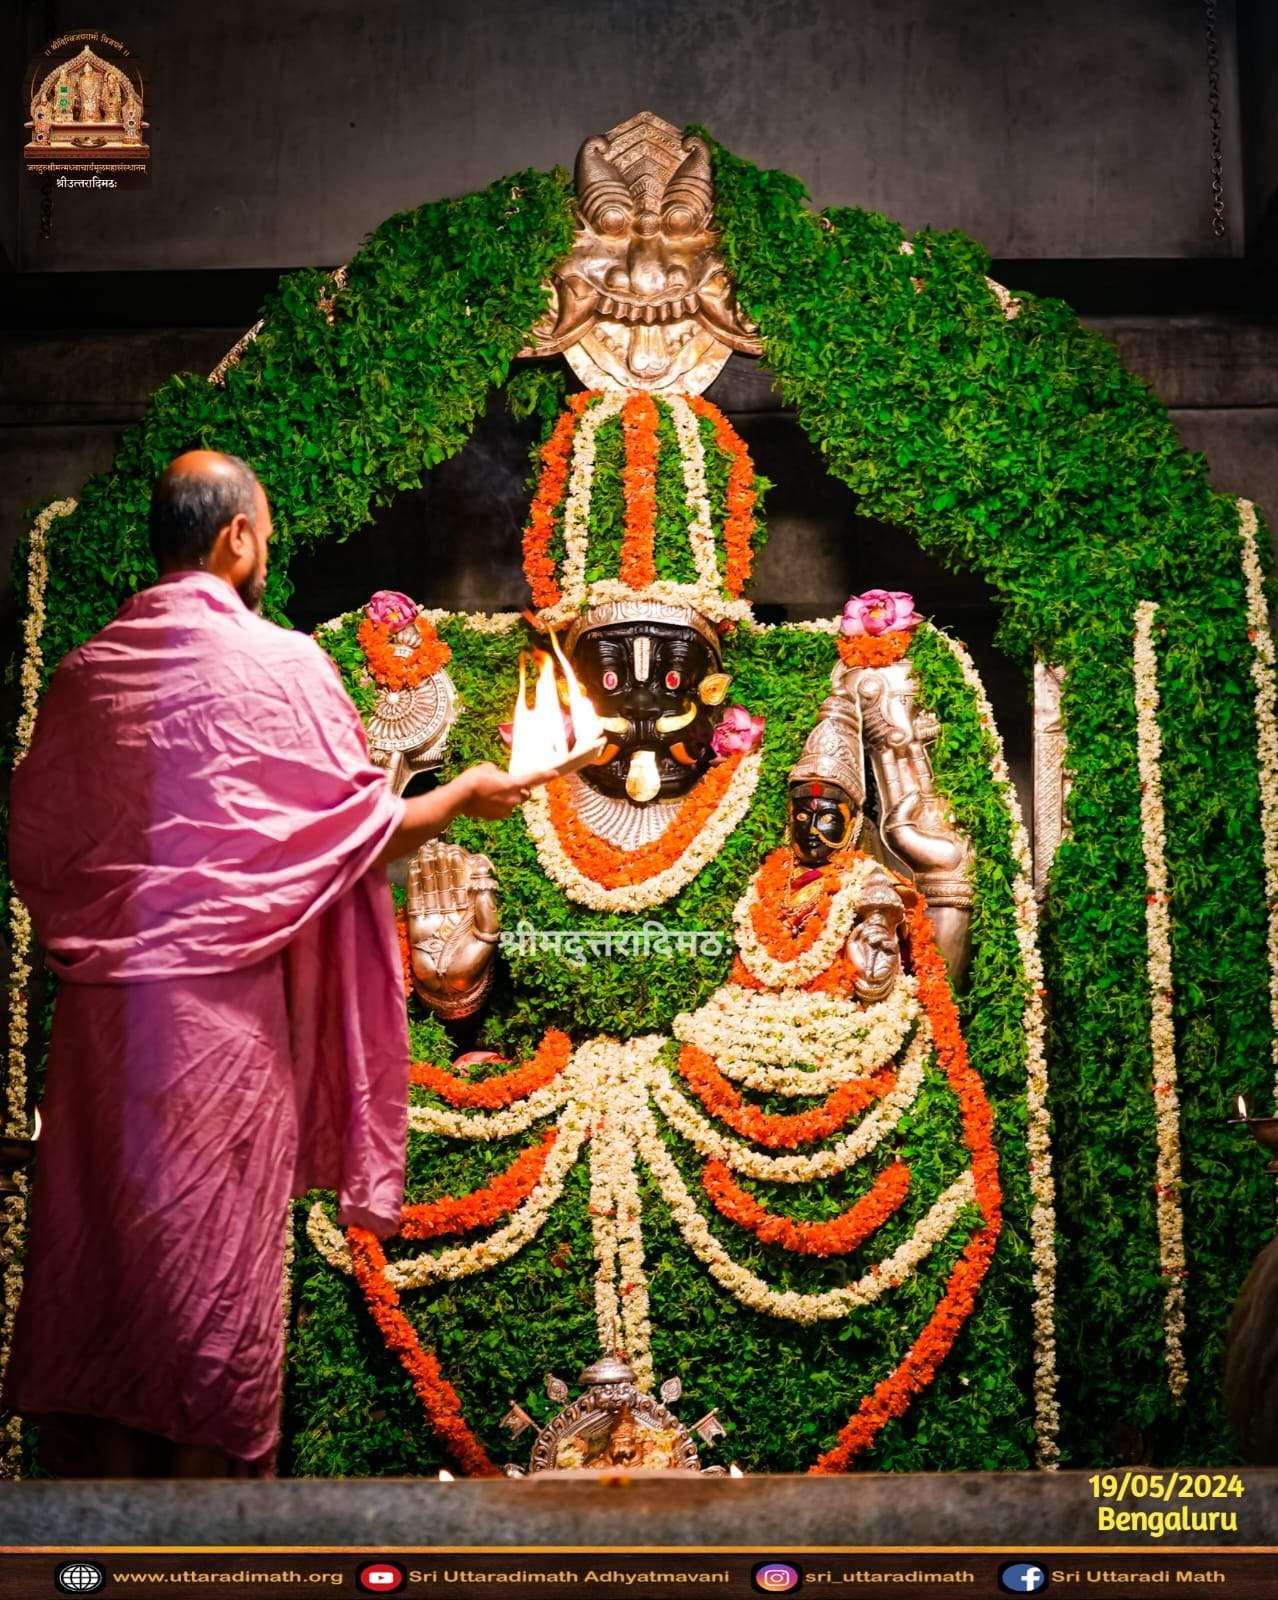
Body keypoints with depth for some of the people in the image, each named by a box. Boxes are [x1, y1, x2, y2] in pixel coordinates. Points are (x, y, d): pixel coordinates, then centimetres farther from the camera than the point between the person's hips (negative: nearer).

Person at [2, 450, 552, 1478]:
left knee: (95, 1241, 14)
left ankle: (91, 1463, 23)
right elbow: (361, 829, -3)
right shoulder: (283, 664, -8)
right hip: (220, 1002, -4)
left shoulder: (83, 673, 5)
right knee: (214, 1259, 6)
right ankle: (209, 1464, 14)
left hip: (97, 1000, 5)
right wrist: (467, 795, 13)